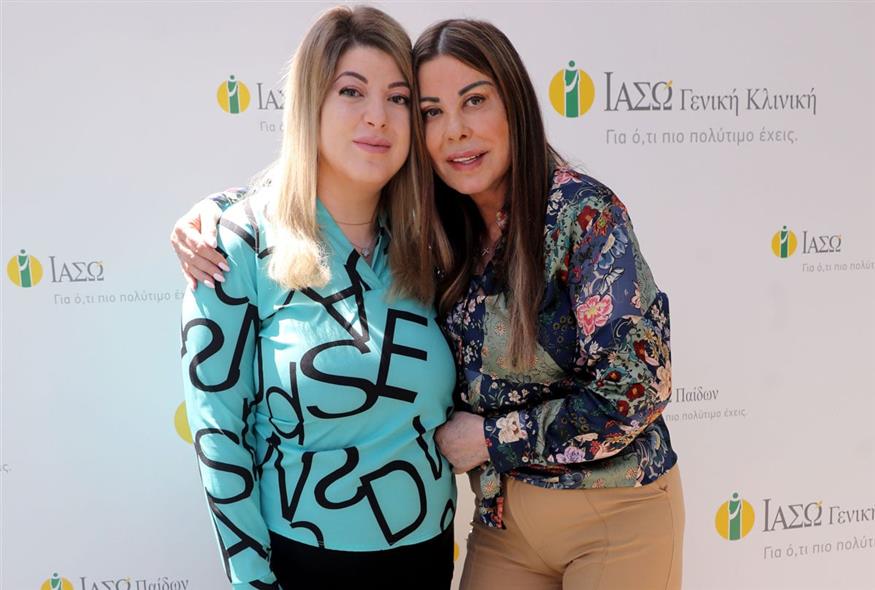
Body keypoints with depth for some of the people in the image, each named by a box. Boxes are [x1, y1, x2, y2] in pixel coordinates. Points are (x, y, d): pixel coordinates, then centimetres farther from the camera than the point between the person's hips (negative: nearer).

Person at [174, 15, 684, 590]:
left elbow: (636, 389, -20)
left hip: (615, 514, -4)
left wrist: (489, 436, -13)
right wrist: (213, 210, -9)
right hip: (503, 511, 5)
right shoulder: (435, 225, -4)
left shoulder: (584, 212, -20)